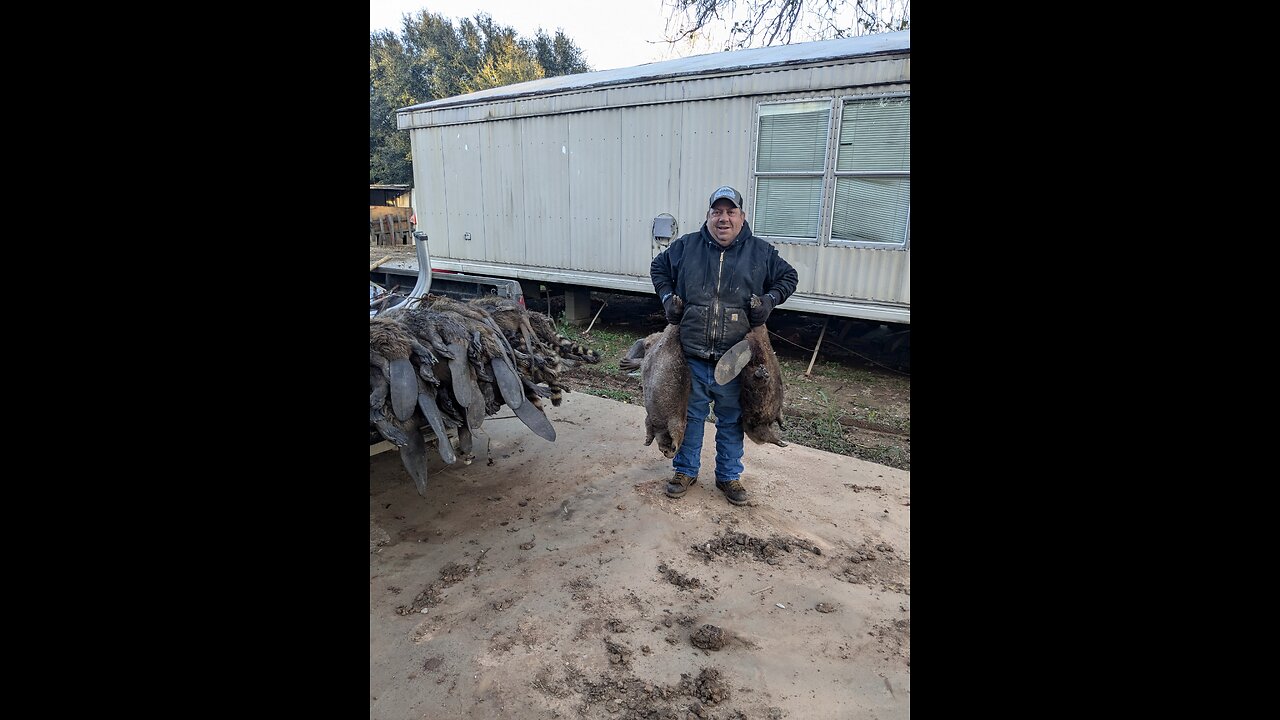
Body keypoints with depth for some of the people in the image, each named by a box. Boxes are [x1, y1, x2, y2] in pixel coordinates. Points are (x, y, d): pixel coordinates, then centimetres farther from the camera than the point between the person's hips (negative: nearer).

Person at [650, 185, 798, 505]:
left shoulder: (761, 252, 0)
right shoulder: (686, 246, 0)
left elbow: (788, 277, 15)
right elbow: (658, 268, 17)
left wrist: (769, 299, -3)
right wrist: (667, 297, 2)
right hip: (692, 354, 0)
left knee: (731, 419, 13)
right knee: (691, 415, 14)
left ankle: (729, 476, 31)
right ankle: (685, 470, 32)